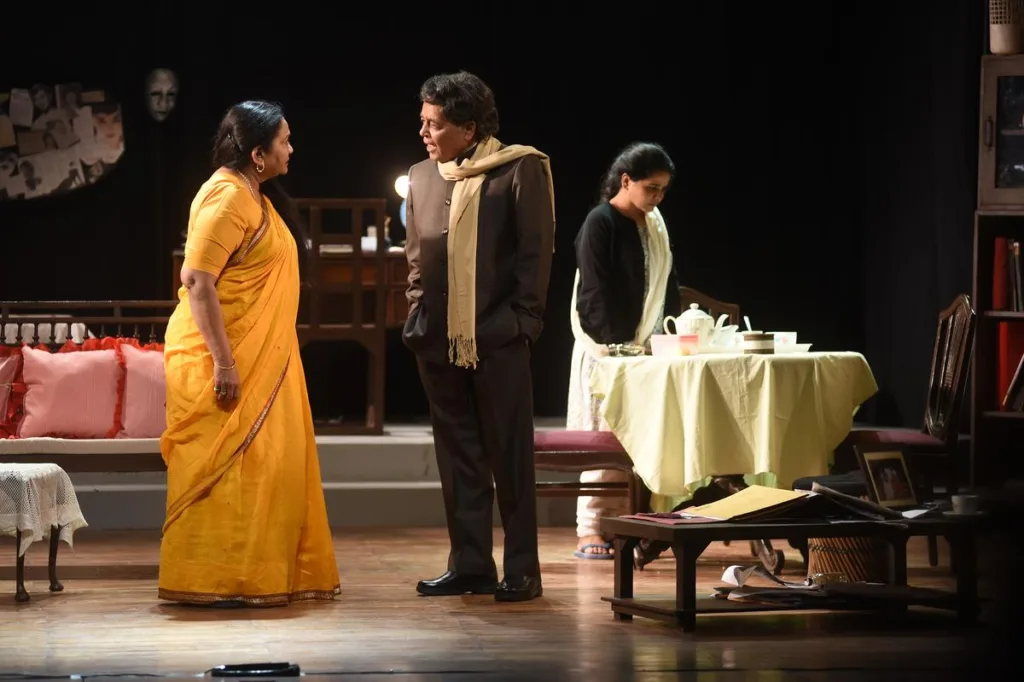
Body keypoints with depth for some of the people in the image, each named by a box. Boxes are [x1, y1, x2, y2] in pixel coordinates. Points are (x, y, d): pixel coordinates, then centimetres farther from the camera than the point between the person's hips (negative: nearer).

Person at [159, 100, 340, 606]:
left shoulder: (255, 197, 15)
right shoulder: (226, 197, -16)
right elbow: (197, 281, -23)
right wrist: (223, 361, -27)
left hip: (258, 357, 10)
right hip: (226, 358, -10)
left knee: (268, 464, 12)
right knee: (228, 468, -7)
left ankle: (265, 575, 18)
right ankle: (216, 583, -4)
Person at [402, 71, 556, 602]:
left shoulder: (519, 170, -5)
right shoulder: (422, 177, 12)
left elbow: (536, 250, -5)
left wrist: (522, 320, -9)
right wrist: (417, 318, 8)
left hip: (497, 339, -5)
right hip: (438, 340, 5)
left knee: (510, 457, 0)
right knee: (457, 458, 9)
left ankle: (522, 571, 5)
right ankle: (470, 566, 15)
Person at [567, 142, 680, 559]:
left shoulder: (655, 224, 11)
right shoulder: (601, 223, -10)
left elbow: (667, 285, 16)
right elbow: (594, 294, -13)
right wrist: (615, 344, -17)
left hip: (646, 347, 6)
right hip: (607, 348, -6)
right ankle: (590, 530, -2)